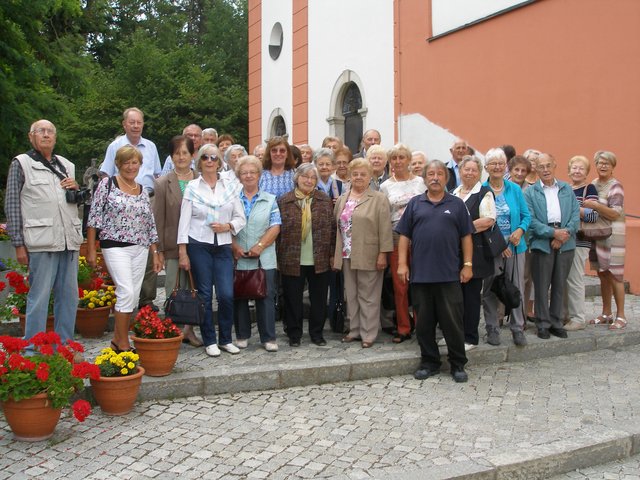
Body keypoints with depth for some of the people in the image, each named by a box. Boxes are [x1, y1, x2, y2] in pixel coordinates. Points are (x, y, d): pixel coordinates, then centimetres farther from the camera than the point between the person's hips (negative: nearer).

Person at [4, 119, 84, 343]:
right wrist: (19, 244, -6)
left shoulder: (66, 165, 19)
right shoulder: (21, 163, 5)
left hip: (69, 240, 5)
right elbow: (11, 205, 0)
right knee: (39, 297, -5)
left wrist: (76, 189, 5)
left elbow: (78, 201, 29)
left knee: (69, 296, 8)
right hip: (41, 242, -5)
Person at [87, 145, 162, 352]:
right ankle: (123, 345, -6)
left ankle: (117, 340, 18)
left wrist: (155, 254, 12)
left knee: (132, 297, 5)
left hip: (140, 249, 6)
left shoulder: (143, 191, 13)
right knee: (127, 292, -16)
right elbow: (94, 218, -4)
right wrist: (91, 250, -8)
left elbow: (150, 225, 16)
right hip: (115, 247, -5)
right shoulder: (107, 184, -1)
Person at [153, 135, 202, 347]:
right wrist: (159, 249, -6)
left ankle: (189, 329, 21)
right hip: (173, 246, -2)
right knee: (174, 290, 3)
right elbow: (158, 219, -1)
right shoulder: (163, 184, 1)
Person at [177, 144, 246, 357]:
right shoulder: (192, 187, 2)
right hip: (199, 246, -2)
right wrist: (182, 253, -5)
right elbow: (184, 221, -1)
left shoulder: (230, 187, 8)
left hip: (223, 246, 2)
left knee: (226, 294, -4)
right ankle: (210, 341, 14)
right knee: (205, 295, 3)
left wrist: (227, 226, -10)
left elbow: (240, 218, 10)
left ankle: (226, 339, 13)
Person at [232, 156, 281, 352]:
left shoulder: (270, 200, 8)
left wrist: (260, 246, -12)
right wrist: (235, 247, -12)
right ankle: (242, 336, 18)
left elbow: (275, 227, 0)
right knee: (239, 297, 6)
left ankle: (268, 338, 6)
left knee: (266, 296, -1)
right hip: (238, 258, 1)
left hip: (264, 259, 0)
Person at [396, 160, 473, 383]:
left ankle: (458, 364, 14)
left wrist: (468, 265, -1)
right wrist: (402, 263, -1)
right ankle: (429, 362, 21)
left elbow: (466, 237, 6)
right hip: (420, 273, 2)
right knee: (424, 321, 8)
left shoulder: (457, 205, 7)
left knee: (452, 321, 2)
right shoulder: (415, 204, 9)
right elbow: (404, 236, 7)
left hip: (449, 274, -1)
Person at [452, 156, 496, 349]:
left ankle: (470, 338, 11)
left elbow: (488, 220, -15)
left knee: (471, 295, 1)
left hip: (474, 252, -5)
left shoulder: (484, 194, -3)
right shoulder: (453, 193, 15)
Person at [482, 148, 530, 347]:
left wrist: (520, 230, -12)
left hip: (514, 246, 2)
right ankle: (492, 329, 16)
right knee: (490, 289, 5)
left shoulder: (515, 189, 6)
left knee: (516, 287, 3)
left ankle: (518, 329, 14)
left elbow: (526, 215, 8)